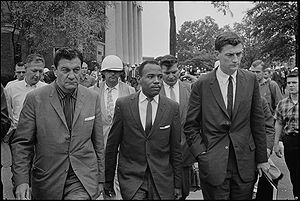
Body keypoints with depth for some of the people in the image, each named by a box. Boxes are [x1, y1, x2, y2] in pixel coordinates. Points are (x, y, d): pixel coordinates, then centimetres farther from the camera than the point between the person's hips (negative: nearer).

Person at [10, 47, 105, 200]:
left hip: (83, 181, 0)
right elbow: (21, 143, -2)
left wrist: (100, 179, 10)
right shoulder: (35, 98, -6)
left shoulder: (93, 98, 1)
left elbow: (98, 142, 7)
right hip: (47, 181, 0)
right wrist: (21, 181, -10)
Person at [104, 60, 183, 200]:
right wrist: (108, 181, 5)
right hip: (131, 178, -1)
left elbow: (176, 149, 4)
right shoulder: (123, 104, -3)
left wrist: (177, 184, 6)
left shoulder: (172, 107, -1)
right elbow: (112, 145, 2)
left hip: (162, 180, 2)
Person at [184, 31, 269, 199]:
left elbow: (258, 121, 6)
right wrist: (201, 154, -11)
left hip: (245, 162, 2)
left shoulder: (251, 80, 2)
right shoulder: (202, 85, -5)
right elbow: (191, 126, 0)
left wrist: (262, 158, 6)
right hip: (213, 165, -2)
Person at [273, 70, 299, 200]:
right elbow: (278, 124, 11)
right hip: (288, 140, 4)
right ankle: (296, 195, 28)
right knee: (293, 172, 13)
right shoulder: (282, 104, 6)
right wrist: (276, 143, 8)